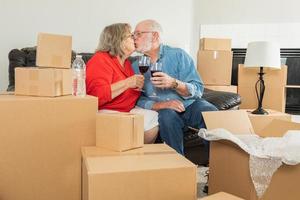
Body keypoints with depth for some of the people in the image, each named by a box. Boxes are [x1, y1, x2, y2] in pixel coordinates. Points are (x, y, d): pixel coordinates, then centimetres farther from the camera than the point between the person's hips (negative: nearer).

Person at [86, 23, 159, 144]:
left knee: (155, 118, -8)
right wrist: (127, 83, -25)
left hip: (127, 111, 9)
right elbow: (97, 95, -27)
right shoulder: (100, 60, -11)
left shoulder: (126, 62, 16)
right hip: (105, 112, -9)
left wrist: (138, 86, 9)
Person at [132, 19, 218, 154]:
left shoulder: (178, 55, 0)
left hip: (190, 105, 0)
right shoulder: (136, 66, 6)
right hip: (164, 111, 0)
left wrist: (174, 83, -25)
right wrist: (162, 105, -20)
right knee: (167, 116, -32)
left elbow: (198, 90, -7)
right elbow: (138, 100, -2)